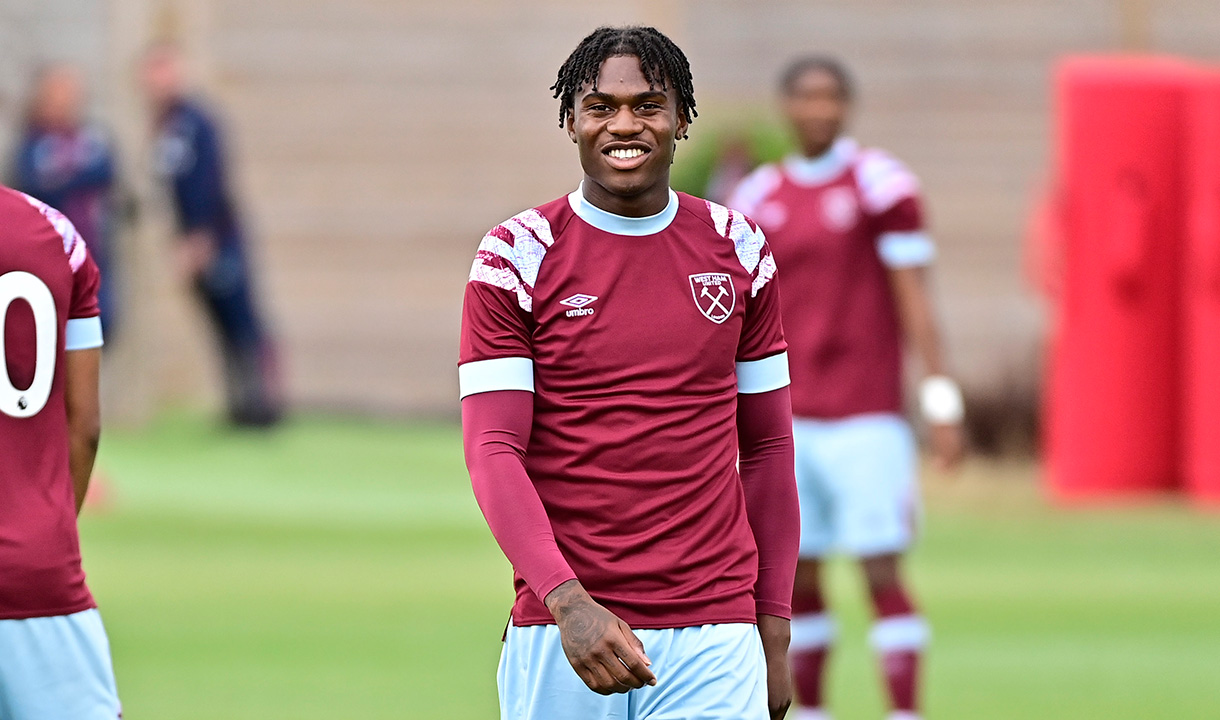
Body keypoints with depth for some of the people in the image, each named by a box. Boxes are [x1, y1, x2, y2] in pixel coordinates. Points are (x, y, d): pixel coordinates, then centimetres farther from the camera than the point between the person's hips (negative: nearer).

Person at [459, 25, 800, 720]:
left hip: (713, 637, 1)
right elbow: (492, 452, -7)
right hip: (561, 630, -1)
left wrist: (774, 633, 8)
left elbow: (767, 448, 14)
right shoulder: (517, 256, 0)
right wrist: (568, 603, -21)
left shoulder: (739, 251, 9)